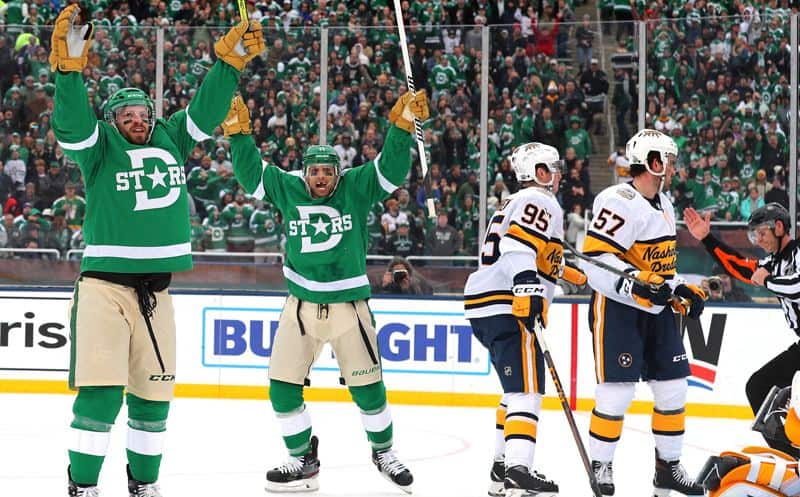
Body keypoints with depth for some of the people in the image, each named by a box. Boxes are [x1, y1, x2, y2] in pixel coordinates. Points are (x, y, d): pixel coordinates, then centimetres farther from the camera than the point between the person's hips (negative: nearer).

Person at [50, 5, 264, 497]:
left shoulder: (172, 139, 11)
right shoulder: (100, 146, -2)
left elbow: (207, 109, 8)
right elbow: (71, 123, -19)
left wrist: (231, 60, -5)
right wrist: (70, 64, -34)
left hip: (155, 290, 5)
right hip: (104, 285, -5)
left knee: (154, 391, 11)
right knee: (102, 389, -12)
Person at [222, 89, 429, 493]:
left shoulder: (357, 188, -5)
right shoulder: (287, 190, 1)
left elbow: (392, 168, -14)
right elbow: (250, 173, -1)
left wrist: (403, 125, -26)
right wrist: (238, 133, -13)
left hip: (348, 306, -2)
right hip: (301, 306, 2)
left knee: (367, 384, 2)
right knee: (283, 386, -1)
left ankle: (383, 452, 25)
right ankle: (303, 460, 14)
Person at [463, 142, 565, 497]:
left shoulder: (515, 204, 28)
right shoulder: (540, 202, -6)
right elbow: (518, 248, -23)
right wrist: (529, 291, -32)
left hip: (483, 304, 11)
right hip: (506, 307, -11)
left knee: (518, 387, 21)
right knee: (526, 387, -16)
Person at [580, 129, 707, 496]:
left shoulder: (662, 204, 14)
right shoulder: (620, 201, -18)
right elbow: (594, 259, -25)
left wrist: (681, 290, 13)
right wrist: (638, 284, -32)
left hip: (655, 309, 9)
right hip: (616, 308, -9)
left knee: (673, 388, 8)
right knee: (618, 391, -9)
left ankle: (668, 467, 19)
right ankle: (600, 467, 4)